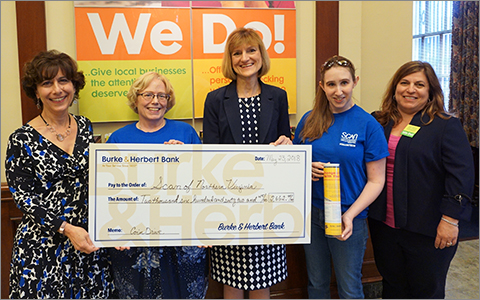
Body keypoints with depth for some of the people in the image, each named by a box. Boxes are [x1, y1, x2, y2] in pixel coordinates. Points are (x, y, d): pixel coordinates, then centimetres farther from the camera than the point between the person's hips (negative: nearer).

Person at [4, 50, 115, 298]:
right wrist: (66, 228, -19)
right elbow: (23, 196, -10)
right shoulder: (22, 139, -10)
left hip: (88, 238, 4)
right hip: (43, 245, -4)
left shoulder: (84, 126, 3)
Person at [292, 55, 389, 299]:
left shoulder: (368, 125, -9)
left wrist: (350, 215, -20)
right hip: (312, 213, 3)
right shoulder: (309, 120, 1)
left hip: (349, 217, -3)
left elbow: (376, 181, -8)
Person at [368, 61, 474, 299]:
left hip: (425, 231, -4)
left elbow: (461, 175, -11)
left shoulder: (446, 126, -6)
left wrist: (450, 219, -16)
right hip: (383, 225, 4)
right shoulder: (378, 123, 6)